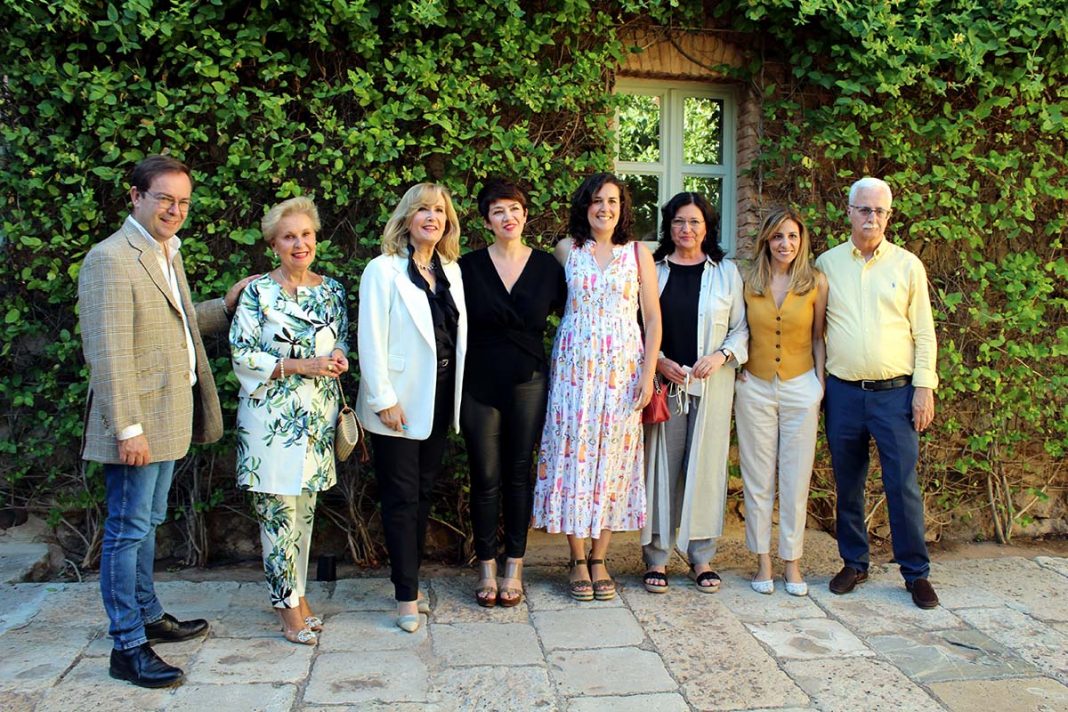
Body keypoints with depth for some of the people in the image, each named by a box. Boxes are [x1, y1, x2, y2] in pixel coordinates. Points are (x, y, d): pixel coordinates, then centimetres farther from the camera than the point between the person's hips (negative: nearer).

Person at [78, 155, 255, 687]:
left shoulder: (167, 254, 13)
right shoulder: (110, 259, -17)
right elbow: (109, 354, -21)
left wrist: (226, 306, 14)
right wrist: (127, 429, -22)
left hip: (168, 418, 9)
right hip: (136, 425, -9)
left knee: (147, 524, 20)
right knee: (127, 532, 1)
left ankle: (147, 616, 35)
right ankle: (127, 648, 11)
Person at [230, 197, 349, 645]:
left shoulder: (331, 290, 8)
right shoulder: (257, 292, -5)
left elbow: (343, 339, 18)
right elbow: (242, 355, -8)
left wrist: (339, 356, -5)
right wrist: (298, 365, -17)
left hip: (318, 414, 4)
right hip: (272, 415, -4)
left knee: (305, 505, 12)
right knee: (278, 509, -2)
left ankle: (296, 592, 26)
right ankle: (288, 604, 10)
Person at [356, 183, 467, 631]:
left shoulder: (451, 270, 9)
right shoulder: (384, 270, -8)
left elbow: (459, 334, 12)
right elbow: (371, 340, -12)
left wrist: (458, 393, 8)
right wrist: (383, 399, -16)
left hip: (439, 401, 6)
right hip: (399, 403, -6)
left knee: (423, 494, 13)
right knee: (401, 499, 1)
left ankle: (410, 581, 25)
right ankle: (407, 596, 10)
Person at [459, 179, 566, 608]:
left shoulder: (547, 266, 2)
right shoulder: (468, 267, -1)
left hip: (529, 383, 1)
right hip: (480, 385, -1)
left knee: (519, 475, 8)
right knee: (485, 479, 4)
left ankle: (514, 569, 20)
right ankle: (487, 569, 18)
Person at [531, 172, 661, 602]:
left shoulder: (638, 254, 5)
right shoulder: (566, 250, 6)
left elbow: (653, 318, 4)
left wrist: (648, 372, -4)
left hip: (622, 369, 0)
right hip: (574, 367, 0)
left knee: (614, 455, 2)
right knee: (573, 453, -1)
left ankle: (599, 560, 14)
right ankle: (578, 561, 11)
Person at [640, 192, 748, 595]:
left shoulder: (726, 272, 9)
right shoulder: (652, 270, 6)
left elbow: (741, 328, 8)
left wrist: (722, 355, -9)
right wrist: (658, 361, -8)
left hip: (712, 384, 1)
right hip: (662, 382, 0)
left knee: (706, 465, 3)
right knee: (660, 465, 1)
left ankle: (702, 557, 15)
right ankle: (656, 558, 12)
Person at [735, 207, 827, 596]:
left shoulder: (816, 283, -1)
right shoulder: (748, 282, 1)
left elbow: (818, 338, 5)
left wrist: (820, 385, 0)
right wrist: (735, 365, 0)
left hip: (800, 388, -1)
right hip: (755, 388, 1)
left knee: (796, 477, 5)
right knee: (758, 478, 5)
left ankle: (792, 561, 17)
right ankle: (763, 560, 16)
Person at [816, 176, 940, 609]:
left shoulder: (907, 265, 4)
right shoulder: (827, 263, 7)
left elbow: (924, 333, 5)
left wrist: (924, 386, -3)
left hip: (895, 392, -1)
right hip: (843, 391, 1)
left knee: (903, 485, 0)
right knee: (847, 484, 10)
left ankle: (916, 572, 13)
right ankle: (854, 563, 24)